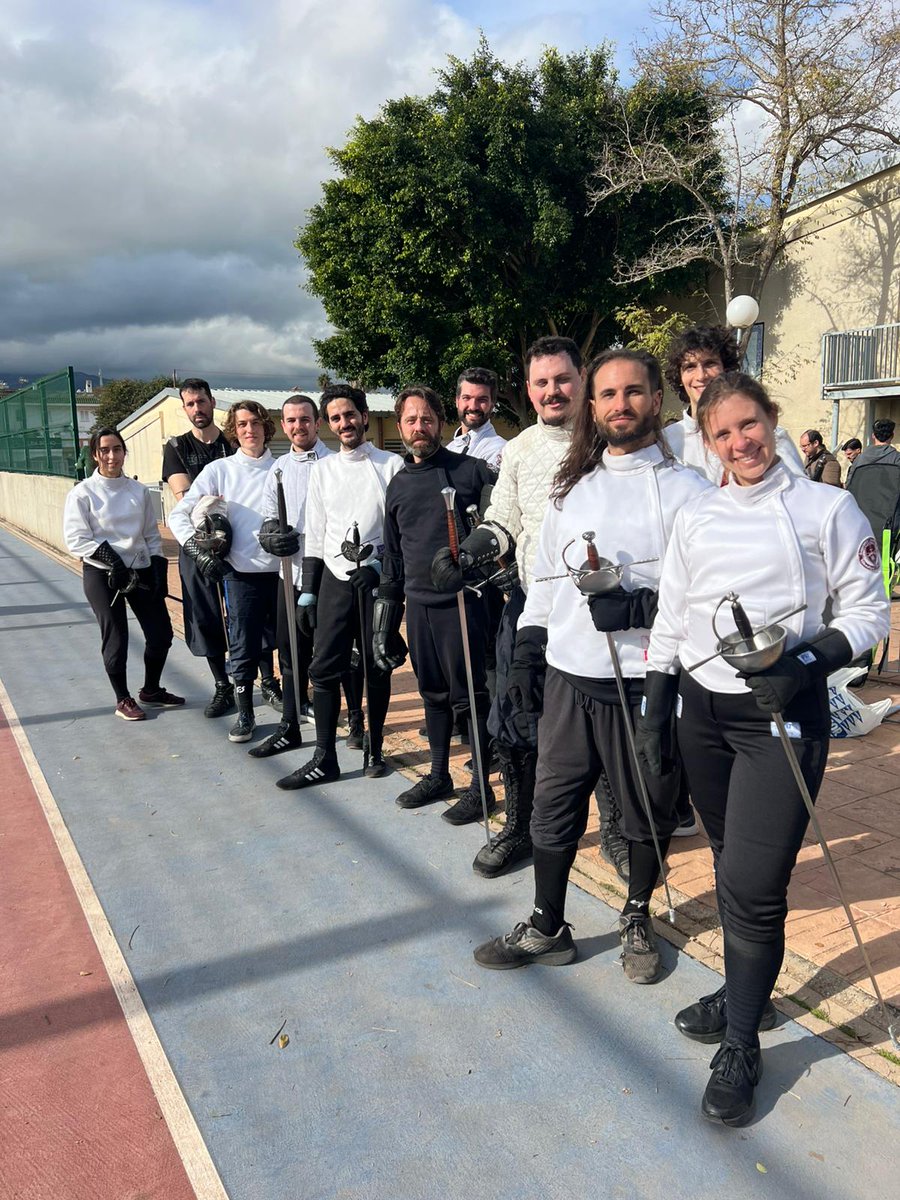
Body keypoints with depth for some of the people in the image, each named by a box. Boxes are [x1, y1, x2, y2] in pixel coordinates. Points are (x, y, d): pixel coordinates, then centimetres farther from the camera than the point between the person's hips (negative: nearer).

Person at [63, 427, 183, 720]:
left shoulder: (139, 491, 6)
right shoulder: (83, 493, -5)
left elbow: (152, 534, 10)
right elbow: (76, 539, -10)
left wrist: (159, 569, 1)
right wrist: (110, 558, -20)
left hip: (141, 570, 4)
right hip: (102, 575, -4)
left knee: (161, 633, 5)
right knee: (116, 640, 1)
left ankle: (151, 690, 27)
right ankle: (123, 700, 20)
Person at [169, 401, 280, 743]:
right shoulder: (219, 470, 2)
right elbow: (178, 514, 1)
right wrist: (198, 552, -11)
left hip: (282, 569, 1)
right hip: (241, 572, -1)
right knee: (243, 645, 4)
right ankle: (245, 714, 18)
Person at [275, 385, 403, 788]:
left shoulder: (391, 465, 1)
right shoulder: (323, 470, 11)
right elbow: (314, 536, 11)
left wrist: (379, 564, -13)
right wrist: (307, 593, 8)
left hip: (377, 578, -3)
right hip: (334, 579, 3)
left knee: (376, 668, 6)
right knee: (324, 669, 0)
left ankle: (375, 749, 22)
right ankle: (324, 759, 9)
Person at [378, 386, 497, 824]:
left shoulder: (469, 470, -4)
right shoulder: (398, 484, 13)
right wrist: (385, 620, 16)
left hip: (461, 601, -5)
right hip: (418, 604, 6)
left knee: (469, 694, 1)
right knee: (433, 693, 15)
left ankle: (481, 786, 14)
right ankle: (438, 776, 29)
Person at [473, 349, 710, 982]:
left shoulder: (686, 488, -3)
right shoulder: (572, 488, 12)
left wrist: (639, 606, -20)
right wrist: (525, 657, 12)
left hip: (645, 684, -3)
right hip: (569, 679, 4)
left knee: (649, 812, 12)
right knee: (554, 808, 10)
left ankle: (638, 919, 37)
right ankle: (547, 929, 28)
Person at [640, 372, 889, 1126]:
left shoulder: (828, 509, -3)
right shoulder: (696, 518, 7)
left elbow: (868, 612, -3)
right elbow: (670, 622, 10)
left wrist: (807, 665, -19)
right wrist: (655, 712, 6)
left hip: (784, 716, -4)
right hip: (703, 711, 4)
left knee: (754, 883, -5)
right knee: (731, 866, 15)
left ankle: (740, 1048, 14)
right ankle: (743, 995, 37)